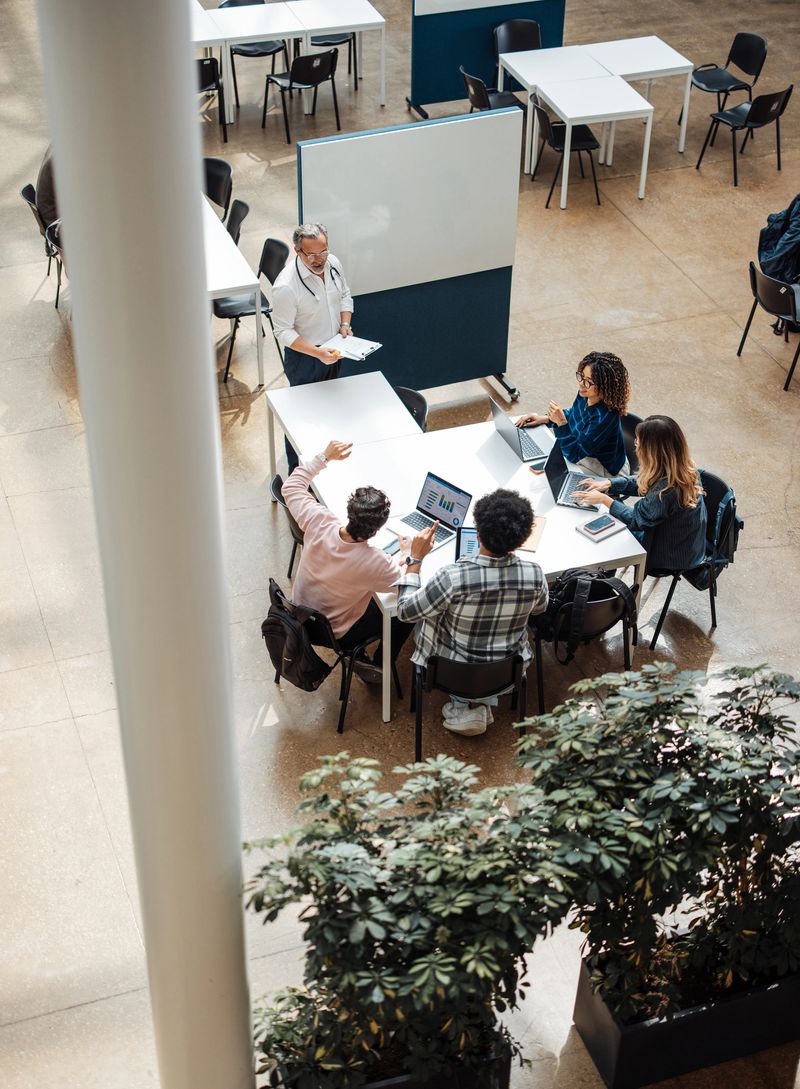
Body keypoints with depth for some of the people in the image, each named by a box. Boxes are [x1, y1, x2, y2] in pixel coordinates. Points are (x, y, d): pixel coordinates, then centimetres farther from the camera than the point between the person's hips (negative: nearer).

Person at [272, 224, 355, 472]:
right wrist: (318, 353, -34)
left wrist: (345, 324, -10)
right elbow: (284, 333, -26)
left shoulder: (333, 263, -11)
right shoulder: (286, 286, -32)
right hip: (303, 356, -7)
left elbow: (345, 295, 8)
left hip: (333, 349, 7)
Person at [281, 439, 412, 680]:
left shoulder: (318, 524, -28)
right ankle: (378, 665, 22)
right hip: (336, 635, -5)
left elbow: (291, 487, -9)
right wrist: (409, 552, -3)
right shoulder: (375, 563, -38)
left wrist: (324, 457, -7)